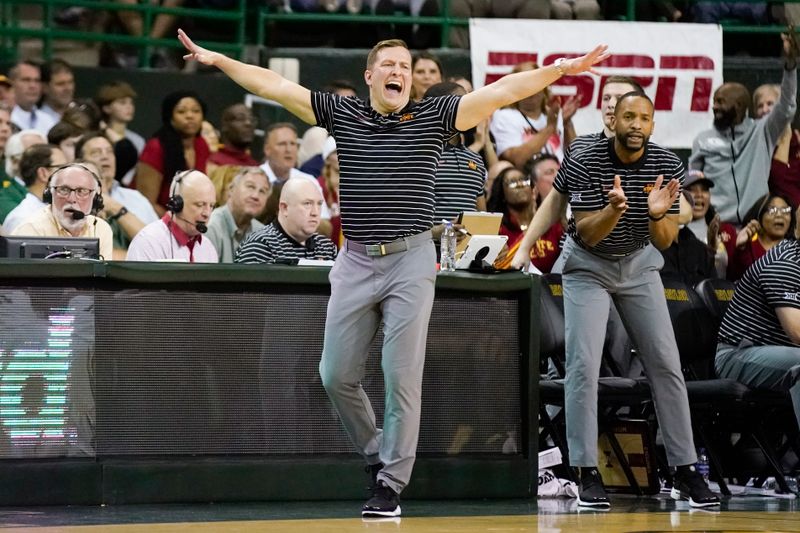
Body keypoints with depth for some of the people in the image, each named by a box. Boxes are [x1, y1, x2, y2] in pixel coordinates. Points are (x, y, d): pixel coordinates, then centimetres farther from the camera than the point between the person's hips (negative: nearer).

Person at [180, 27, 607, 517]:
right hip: (355, 262, 3)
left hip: (411, 262, -2)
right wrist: (217, 59, 4)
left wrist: (560, 69, -13)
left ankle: (391, 485, 2)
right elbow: (276, 86, 7)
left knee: (402, 378, -5)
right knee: (337, 375, 2)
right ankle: (377, 453, 25)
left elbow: (503, 91, -4)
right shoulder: (341, 114, 8)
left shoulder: (434, 116, 3)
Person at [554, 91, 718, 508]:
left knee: (666, 364, -3)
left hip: (639, 263, 3)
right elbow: (586, 235, -21)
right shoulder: (584, 164, -22)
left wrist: (658, 215, -35)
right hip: (588, 266, -3)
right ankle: (588, 473, -8)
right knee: (584, 365, -13)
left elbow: (665, 242, -12)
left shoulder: (667, 166, -14)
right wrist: (614, 210, -41)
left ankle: (685, 471, 3)